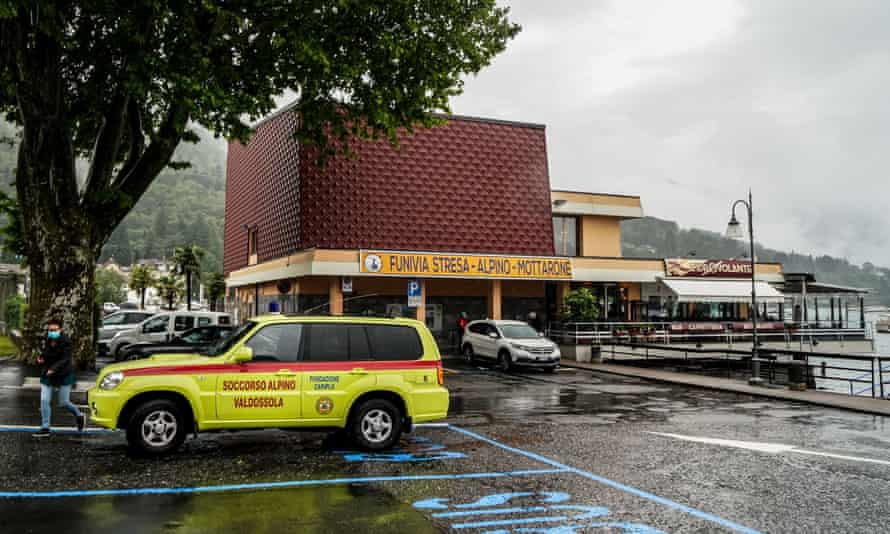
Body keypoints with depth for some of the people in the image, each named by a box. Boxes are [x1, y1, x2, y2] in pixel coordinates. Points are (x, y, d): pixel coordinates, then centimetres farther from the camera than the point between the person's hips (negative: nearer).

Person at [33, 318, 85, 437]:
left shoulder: (65, 342, -16)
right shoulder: (48, 341, 2)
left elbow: (65, 359, -23)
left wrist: (54, 369, -37)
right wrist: (41, 359, -2)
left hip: (64, 375, -5)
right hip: (47, 374, 5)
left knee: (64, 403, -1)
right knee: (44, 401, -3)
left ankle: (79, 416, 26)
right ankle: (45, 428, 6)